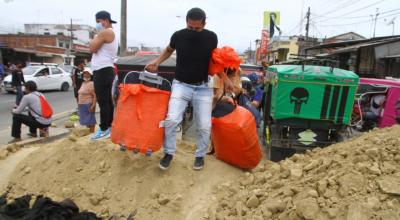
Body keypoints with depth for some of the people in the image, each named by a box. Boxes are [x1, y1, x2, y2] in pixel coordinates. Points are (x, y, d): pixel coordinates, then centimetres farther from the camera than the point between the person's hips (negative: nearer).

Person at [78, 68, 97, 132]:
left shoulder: (91, 84, -12)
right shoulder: (83, 83, 14)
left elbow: (95, 96, -20)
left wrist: (93, 106, -26)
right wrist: (79, 104, 17)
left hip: (88, 105, -8)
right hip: (82, 105, 9)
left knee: (90, 120, -2)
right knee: (86, 119, 15)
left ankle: (92, 132, 4)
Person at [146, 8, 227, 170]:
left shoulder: (211, 38, -7)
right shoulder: (178, 36, -8)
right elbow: (169, 50, 15)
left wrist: (224, 79, 3)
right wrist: (157, 62, -1)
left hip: (203, 87, 1)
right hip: (181, 85, 0)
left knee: (204, 125, -1)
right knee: (172, 119, -17)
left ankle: (200, 155, 24)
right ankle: (168, 153, 7)